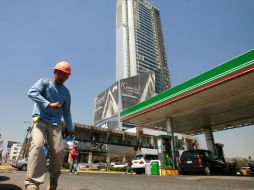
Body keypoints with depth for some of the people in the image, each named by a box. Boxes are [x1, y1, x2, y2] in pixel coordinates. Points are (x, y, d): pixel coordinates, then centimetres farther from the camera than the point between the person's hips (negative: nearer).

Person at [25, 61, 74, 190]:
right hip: (40, 120, -3)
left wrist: (70, 129, 18)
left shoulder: (66, 92, 14)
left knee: (59, 152, -6)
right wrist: (49, 104, -27)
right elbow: (31, 93, -16)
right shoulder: (44, 82, 4)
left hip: (56, 124, 3)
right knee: (37, 146, -25)